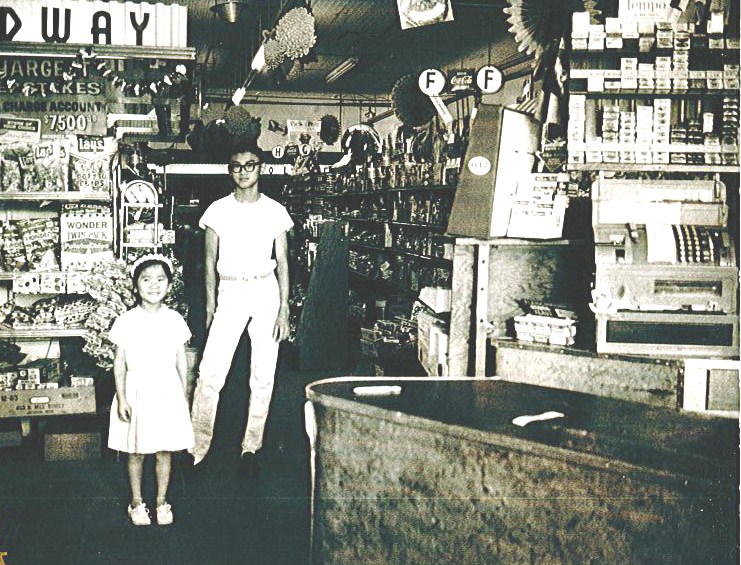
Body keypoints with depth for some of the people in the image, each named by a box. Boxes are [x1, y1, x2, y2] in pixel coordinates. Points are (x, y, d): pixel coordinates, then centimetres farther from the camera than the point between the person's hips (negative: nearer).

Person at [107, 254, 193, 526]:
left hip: (167, 392, 1)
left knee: (164, 451, 9)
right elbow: (119, 363, -3)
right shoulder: (126, 322, -7)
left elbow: (181, 361, 5)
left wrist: (184, 396, 7)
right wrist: (121, 398, -6)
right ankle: (136, 502, 25)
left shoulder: (174, 320, -1)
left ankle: (161, 501, 24)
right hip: (137, 391, -1)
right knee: (136, 451, 9)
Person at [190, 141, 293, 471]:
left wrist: (284, 309, -2)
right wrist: (210, 307, 2)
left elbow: (283, 263, 5)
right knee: (211, 371, -10)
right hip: (230, 292, -1)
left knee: (264, 374, 3)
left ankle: (251, 447, 14)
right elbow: (210, 261, 8)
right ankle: (197, 448, -2)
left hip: (266, 291, 1)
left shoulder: (275, 212, 5)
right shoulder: (218, 210, 5)